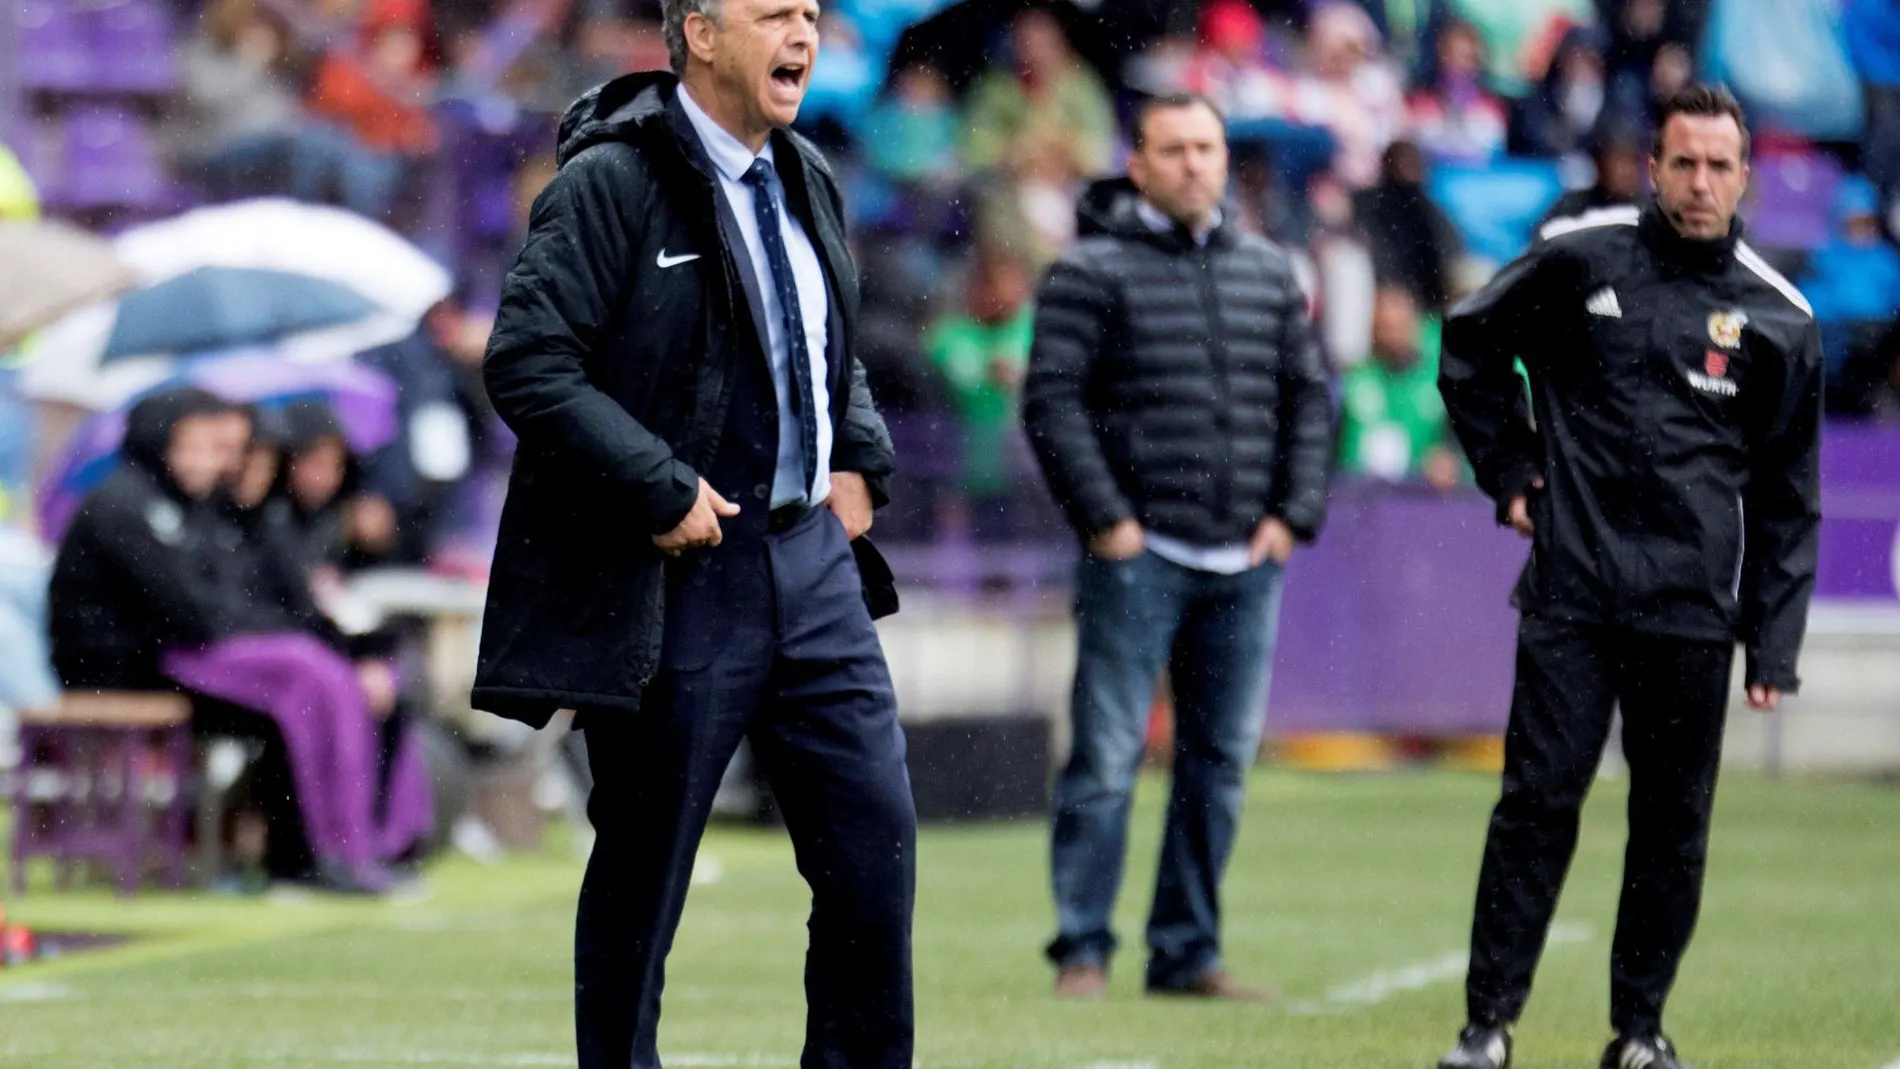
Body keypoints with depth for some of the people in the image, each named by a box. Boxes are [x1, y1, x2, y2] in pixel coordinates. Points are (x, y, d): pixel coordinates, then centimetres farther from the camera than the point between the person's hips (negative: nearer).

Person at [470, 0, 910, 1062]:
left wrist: (859, 460, 10)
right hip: (677, 575, -7)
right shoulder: (609, 186, -11)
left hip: (812, 559, 7)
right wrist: (661, 488, -20)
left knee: (877, 848, 3)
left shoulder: (810, 181, 12)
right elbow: (526, 365, -18)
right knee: (642, 877, 3)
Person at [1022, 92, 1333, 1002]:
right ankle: (1081, 952, 1)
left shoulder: (1268, 274, 14)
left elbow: (1309, 397, 17)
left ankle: (1188, 953, 14)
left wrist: (1294, 514, 6)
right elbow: (1052, 399, -7)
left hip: (1247, 561, 5)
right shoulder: (1092, 272, -2)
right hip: (1139, 555, -5)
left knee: (1221, 763, 7)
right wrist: (1103, 518, -12)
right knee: (1106, 760, -5)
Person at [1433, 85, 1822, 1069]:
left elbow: (1789, 500, 8)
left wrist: (1774, 647, 4)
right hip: (1571, 591, -1)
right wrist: (1508, 471, 10)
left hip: (1693, 610, 1)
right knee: (1539, 800, -5)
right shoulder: (1579, 259, 3)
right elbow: (1470, 343, 18)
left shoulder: (1778, 318, 6)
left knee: (1674, 821, 4)